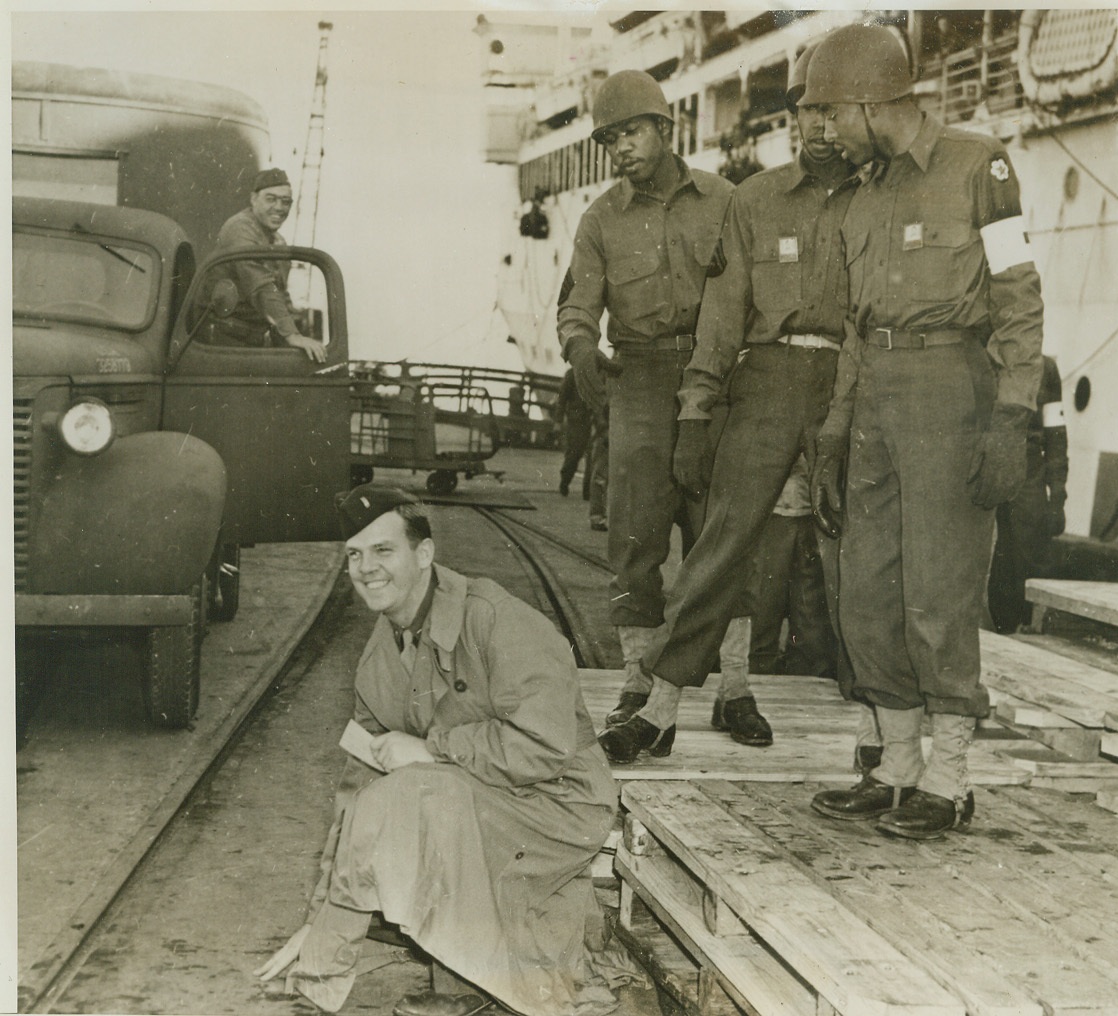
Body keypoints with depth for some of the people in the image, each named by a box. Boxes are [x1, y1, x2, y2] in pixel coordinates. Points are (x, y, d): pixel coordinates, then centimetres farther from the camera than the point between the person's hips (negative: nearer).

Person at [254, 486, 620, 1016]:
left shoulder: (496, 621, -20)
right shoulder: (379, 660, 5)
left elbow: (545, 746, -28)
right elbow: (358, 789, 9)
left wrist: (429, 749, -19)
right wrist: (320, 922, 7)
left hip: (559, 805, -8)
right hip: (479, 809, 8)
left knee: (407, 800, -27)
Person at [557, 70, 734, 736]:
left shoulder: (723, 201, 8)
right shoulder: (601, 221, 9)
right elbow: (578, 307, 1)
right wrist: (583, 351, -21)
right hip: (641, 380, 0)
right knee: (637, 533, -6)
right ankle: (640, 684, -1)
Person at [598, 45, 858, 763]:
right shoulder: (756, 199, 10)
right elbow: (724, 307, 7)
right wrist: (695, 416, 0)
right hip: (765, 384, -1)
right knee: (726, 536, -10)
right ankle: (660, 706, -8)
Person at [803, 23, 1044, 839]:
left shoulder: (979, 166, -4)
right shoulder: (868, 204, 18)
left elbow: (1019, 299, -8)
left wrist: (1011, 421, -18)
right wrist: (834, 443, 16)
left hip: (955, 391, -7)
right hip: (881, 403, 8)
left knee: (939, 589, -8)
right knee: (871, 593, 4)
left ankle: (949, 781, 3)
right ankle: (899, 770, 14)